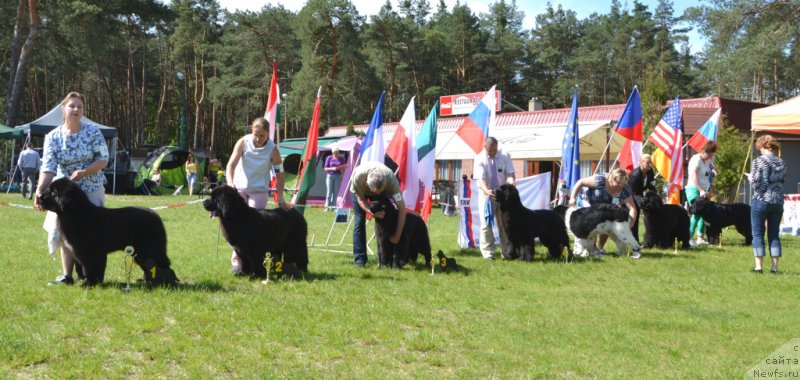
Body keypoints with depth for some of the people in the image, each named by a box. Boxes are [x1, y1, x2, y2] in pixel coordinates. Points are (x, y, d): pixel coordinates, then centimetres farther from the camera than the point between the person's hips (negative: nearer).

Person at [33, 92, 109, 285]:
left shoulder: (93, 132, -7)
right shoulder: (53, 137, -6)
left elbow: (103, 160, -9)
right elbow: (48, 167, -15)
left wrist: (84, 172, -25)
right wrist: (40, 191, -30)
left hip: (92, 190, -2)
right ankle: (67, 275, 12)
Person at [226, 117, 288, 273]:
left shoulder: (272, 149, -13)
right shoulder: (243, 142, -12)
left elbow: (280, 174, -6)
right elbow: (231, 164, -17)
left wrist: (280, 198, -10)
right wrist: (230, 182, -35)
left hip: (259, 190, -1)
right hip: (240, 187, 1)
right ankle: (237, 262, 3)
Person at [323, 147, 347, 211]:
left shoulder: (341, 159, 5)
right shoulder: (329, 158, 1)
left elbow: (343, 170, 8)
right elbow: (326, 169, 1)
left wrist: (340, 169, -14)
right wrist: (332, 168, -16)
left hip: (338, 176, 1)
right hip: (330, 176, -1)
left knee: (336, 192, 1)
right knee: (329, 192, -4)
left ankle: (333, 207, 5)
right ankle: (327, 206, 0)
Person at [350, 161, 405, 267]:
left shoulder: (391, 178, -41)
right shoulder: (358, 177, -43)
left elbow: (402, 208, -36)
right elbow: (360, 199, -25)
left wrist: (397, 235, -37)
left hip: (382, 187, 1)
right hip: (359, 190, -1)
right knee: (359, 221, -12)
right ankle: (360, 259, -8)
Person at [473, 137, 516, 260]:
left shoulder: (504, 156, -7)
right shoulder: (480, 159, -14)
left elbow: (510, 173, -10)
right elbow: (480, 179, -23)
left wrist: (511, 182, -34)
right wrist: (487, 191, -42)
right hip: (486, 194, -2)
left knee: (505, 223, 7)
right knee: (486, 223, -5)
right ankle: (488, 253, 2)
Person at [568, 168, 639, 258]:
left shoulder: (625, 189, -25)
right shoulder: (600, 180, -34)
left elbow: (632, 208, -27)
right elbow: (580, 182, -25)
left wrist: (630, 224, -40)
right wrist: (573, 198, -29)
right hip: (589, 204, -4)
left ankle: (600, 247, 15)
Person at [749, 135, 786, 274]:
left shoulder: (759, 161, -9)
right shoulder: (782, 162, 7)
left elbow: (755, 180, -13)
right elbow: (783, 180, 11)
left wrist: (750, 177, 7)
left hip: (761, 200, -5)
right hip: (778, 201, 5)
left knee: (758, 234, 2)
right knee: (774, 235, 10)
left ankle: (758, 266, -1)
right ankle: (775, 266, 8)